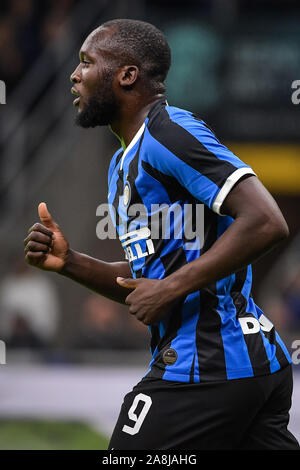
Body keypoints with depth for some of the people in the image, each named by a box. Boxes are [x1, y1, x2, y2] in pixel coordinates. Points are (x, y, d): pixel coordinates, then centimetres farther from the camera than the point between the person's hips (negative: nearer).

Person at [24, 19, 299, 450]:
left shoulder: (170, 132, -12)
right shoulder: (123, 164, 20)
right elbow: (143, 280, 25)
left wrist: (171, 288, -21)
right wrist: (69, 263, 8)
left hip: (207, 369, -10)